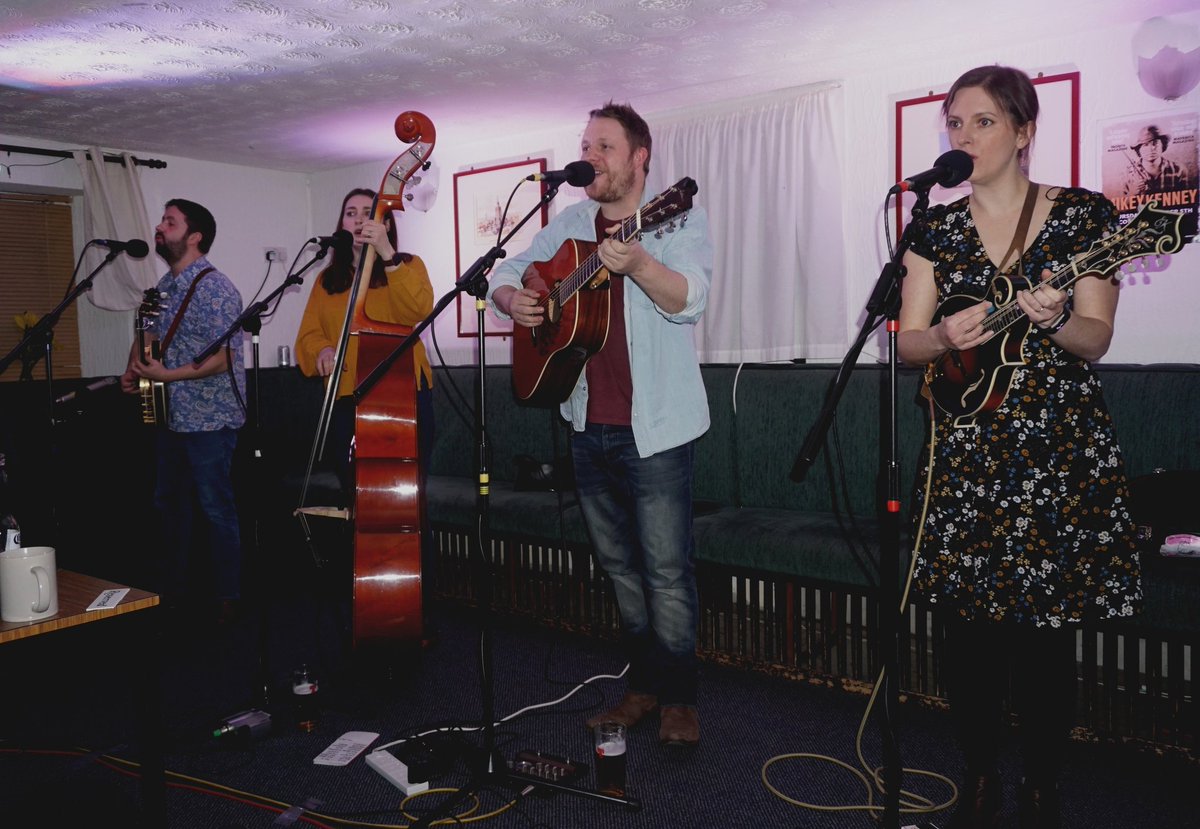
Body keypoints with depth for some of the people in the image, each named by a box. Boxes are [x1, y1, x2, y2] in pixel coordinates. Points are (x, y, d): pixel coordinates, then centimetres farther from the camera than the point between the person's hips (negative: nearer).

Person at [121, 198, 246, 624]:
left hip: (209, 418, -9)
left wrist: (165, 375, -21)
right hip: (172, 415, 9)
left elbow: (223, 359, -20)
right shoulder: (165, 286, 11)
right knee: (169, 501, 16)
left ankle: (227, 597, 12)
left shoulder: (216, 289, -15)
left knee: (216, 508, 0)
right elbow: (149, 335, 21)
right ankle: (172, 588, 31)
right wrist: (134, 368, 1)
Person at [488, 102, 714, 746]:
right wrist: (510, 297, -4)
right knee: (618, 565, 14)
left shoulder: (677, 217, -5)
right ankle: (644, 684, 29)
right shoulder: (569, 224, 12)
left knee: (666, 569, -3)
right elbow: (507, 271, 19)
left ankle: (679, 699, 13)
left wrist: (638, 265, -38)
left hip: (654, 426, -6)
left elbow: (691, 299, -20)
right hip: (589, 425, 6)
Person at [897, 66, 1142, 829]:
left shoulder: (1084, 214, 2)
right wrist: (945, 337, -17)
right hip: (965, 451, 2)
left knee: (1048, 631, 1)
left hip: (1059, 450, -2)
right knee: (970, 629, 5)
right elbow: (907, 343, 5)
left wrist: (1055, 320, -23)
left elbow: (1096, 340, -2)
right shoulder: (936, 228, 8)